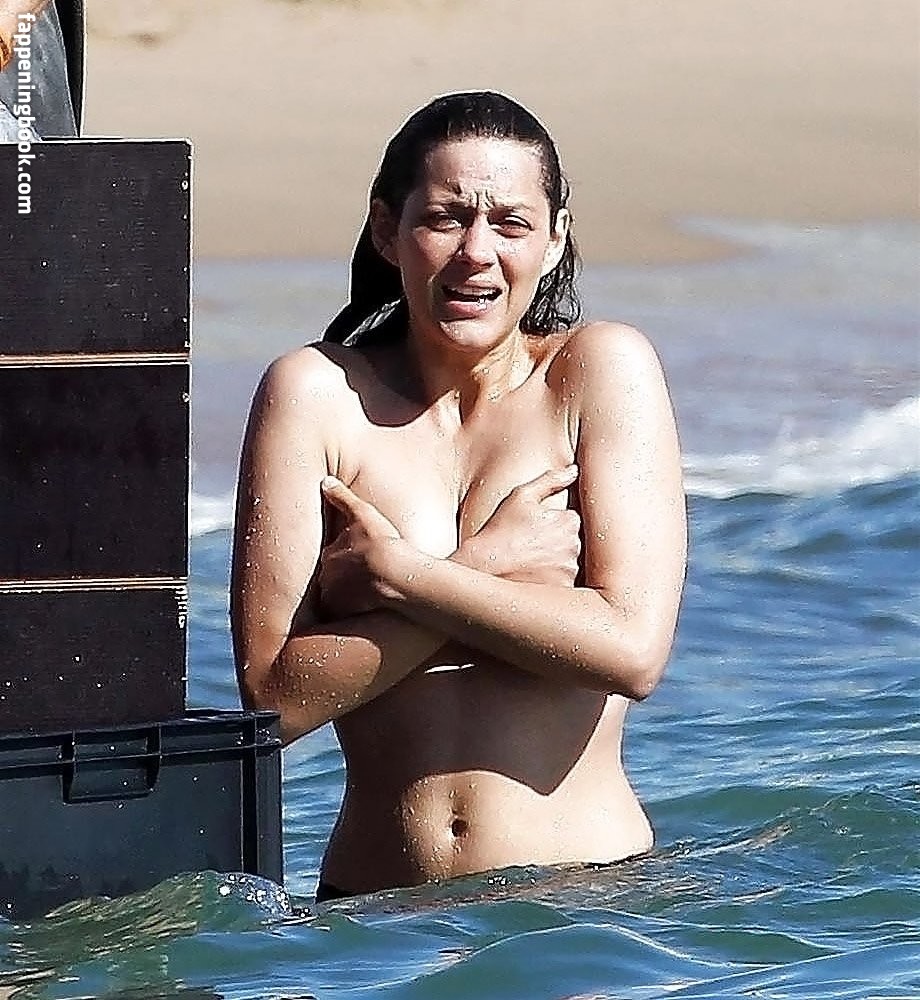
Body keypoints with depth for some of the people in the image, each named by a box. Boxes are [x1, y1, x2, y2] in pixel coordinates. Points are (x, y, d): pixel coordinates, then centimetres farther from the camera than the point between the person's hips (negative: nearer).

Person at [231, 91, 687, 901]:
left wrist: (388, 572, -5)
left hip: (584, 898, -1)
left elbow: (633, 650, -7)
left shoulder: (601, 370, 5)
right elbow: (277, 697, -3)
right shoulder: (315, 394, 5)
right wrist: (487, 566, -6)